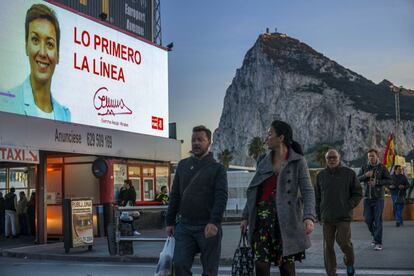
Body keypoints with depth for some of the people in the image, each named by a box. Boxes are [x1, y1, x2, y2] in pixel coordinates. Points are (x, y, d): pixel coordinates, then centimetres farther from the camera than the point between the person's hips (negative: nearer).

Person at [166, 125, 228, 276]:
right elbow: (175, 195, 15)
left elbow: (221, 197, -10)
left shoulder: (217, 168, 0)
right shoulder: (183, 165, 13)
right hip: (184, 225, 4)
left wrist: (214, 222, -23)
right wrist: (170, 221, 9)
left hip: (207, 227, -3)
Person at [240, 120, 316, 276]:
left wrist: (309, 217, -22)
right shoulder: (263, 161, 13)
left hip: (286, 219, -3)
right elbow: (253, 191, 16)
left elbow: (307, 191, -9)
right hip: (263, 216, 4)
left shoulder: (298, 161, -1)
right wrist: (246, 216, 11)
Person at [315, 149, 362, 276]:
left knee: (343, 242, -8)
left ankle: (349, 263, 22)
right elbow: (317, 197, 16)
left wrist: (349, 206, -7)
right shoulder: (321, 175, 10)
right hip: (326, 218, 3)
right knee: (328, 246, 3)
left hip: (343, 217, -3)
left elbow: (358, 193, 5)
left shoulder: (349, 173, 2)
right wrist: (319, 215, 10)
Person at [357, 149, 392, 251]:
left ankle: (378, 243, -3)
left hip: (378, 197, -3)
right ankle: (375, 235, 31)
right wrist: (365, 175, -16)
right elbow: (357, 179, 2)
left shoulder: (382, 167, -2)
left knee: (378, 220, -6)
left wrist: (376, 182, -17)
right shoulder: (364, 167, 6)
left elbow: (389, 181, -6)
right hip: (367, 197, 3)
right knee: (368, 219, 5)